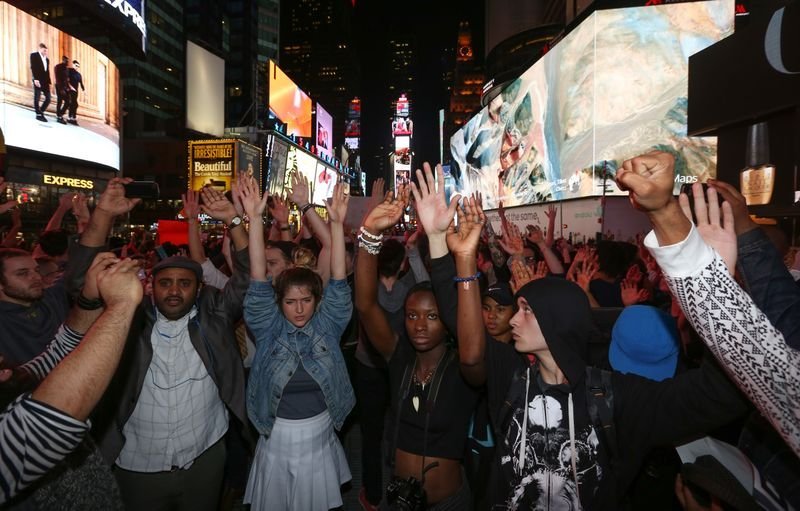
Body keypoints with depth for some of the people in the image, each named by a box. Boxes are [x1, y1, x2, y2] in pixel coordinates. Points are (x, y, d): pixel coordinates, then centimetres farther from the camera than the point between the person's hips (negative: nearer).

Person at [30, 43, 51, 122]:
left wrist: (49, 82, 9)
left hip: (45, 81, 6)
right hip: (38, 80, -5)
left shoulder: (47, 59, 19)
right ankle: (38, 115, 5)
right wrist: (35, 79, -18)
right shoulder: (34, 55, 1)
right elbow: (33, 68, -8)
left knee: (48, 98, 0)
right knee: (37, 98, -1)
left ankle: (40, 112, 16)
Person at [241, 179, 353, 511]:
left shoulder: (327, 325, -8)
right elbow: (259, 280, -18)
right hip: (277, 441, 0)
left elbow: (338, 281, -17)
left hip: (320, 438, 1)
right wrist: (255, 219, -26)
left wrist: (337, 223, -25)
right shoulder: (269, 329, -10)